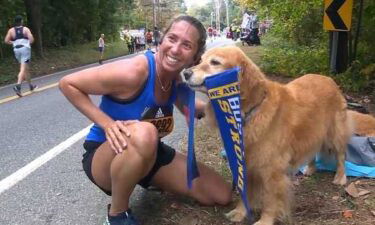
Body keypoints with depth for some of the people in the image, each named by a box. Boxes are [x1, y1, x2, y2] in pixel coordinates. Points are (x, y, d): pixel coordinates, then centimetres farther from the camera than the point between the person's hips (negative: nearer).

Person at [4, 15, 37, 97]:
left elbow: (6, 41, 1)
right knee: (23, 69, -10)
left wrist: (13, 42, 18)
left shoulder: (11, 30, 6)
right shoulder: (26, 29, -2)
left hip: (16, 50, 4)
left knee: (25, 68, 17)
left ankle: (31, 85, 27)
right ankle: (18, 86, -28)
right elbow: (31, 39, -12)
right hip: (25, 49, -4)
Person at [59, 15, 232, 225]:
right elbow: (67, 84, -20)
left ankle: (149, 180, 20)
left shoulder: (177, 78, -7)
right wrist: (107, 123, -29)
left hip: (149, 154, 6)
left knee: (222, 195, 2)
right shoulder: (133, 72, -29)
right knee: (144, 133, -43)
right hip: (104, 157, -6)